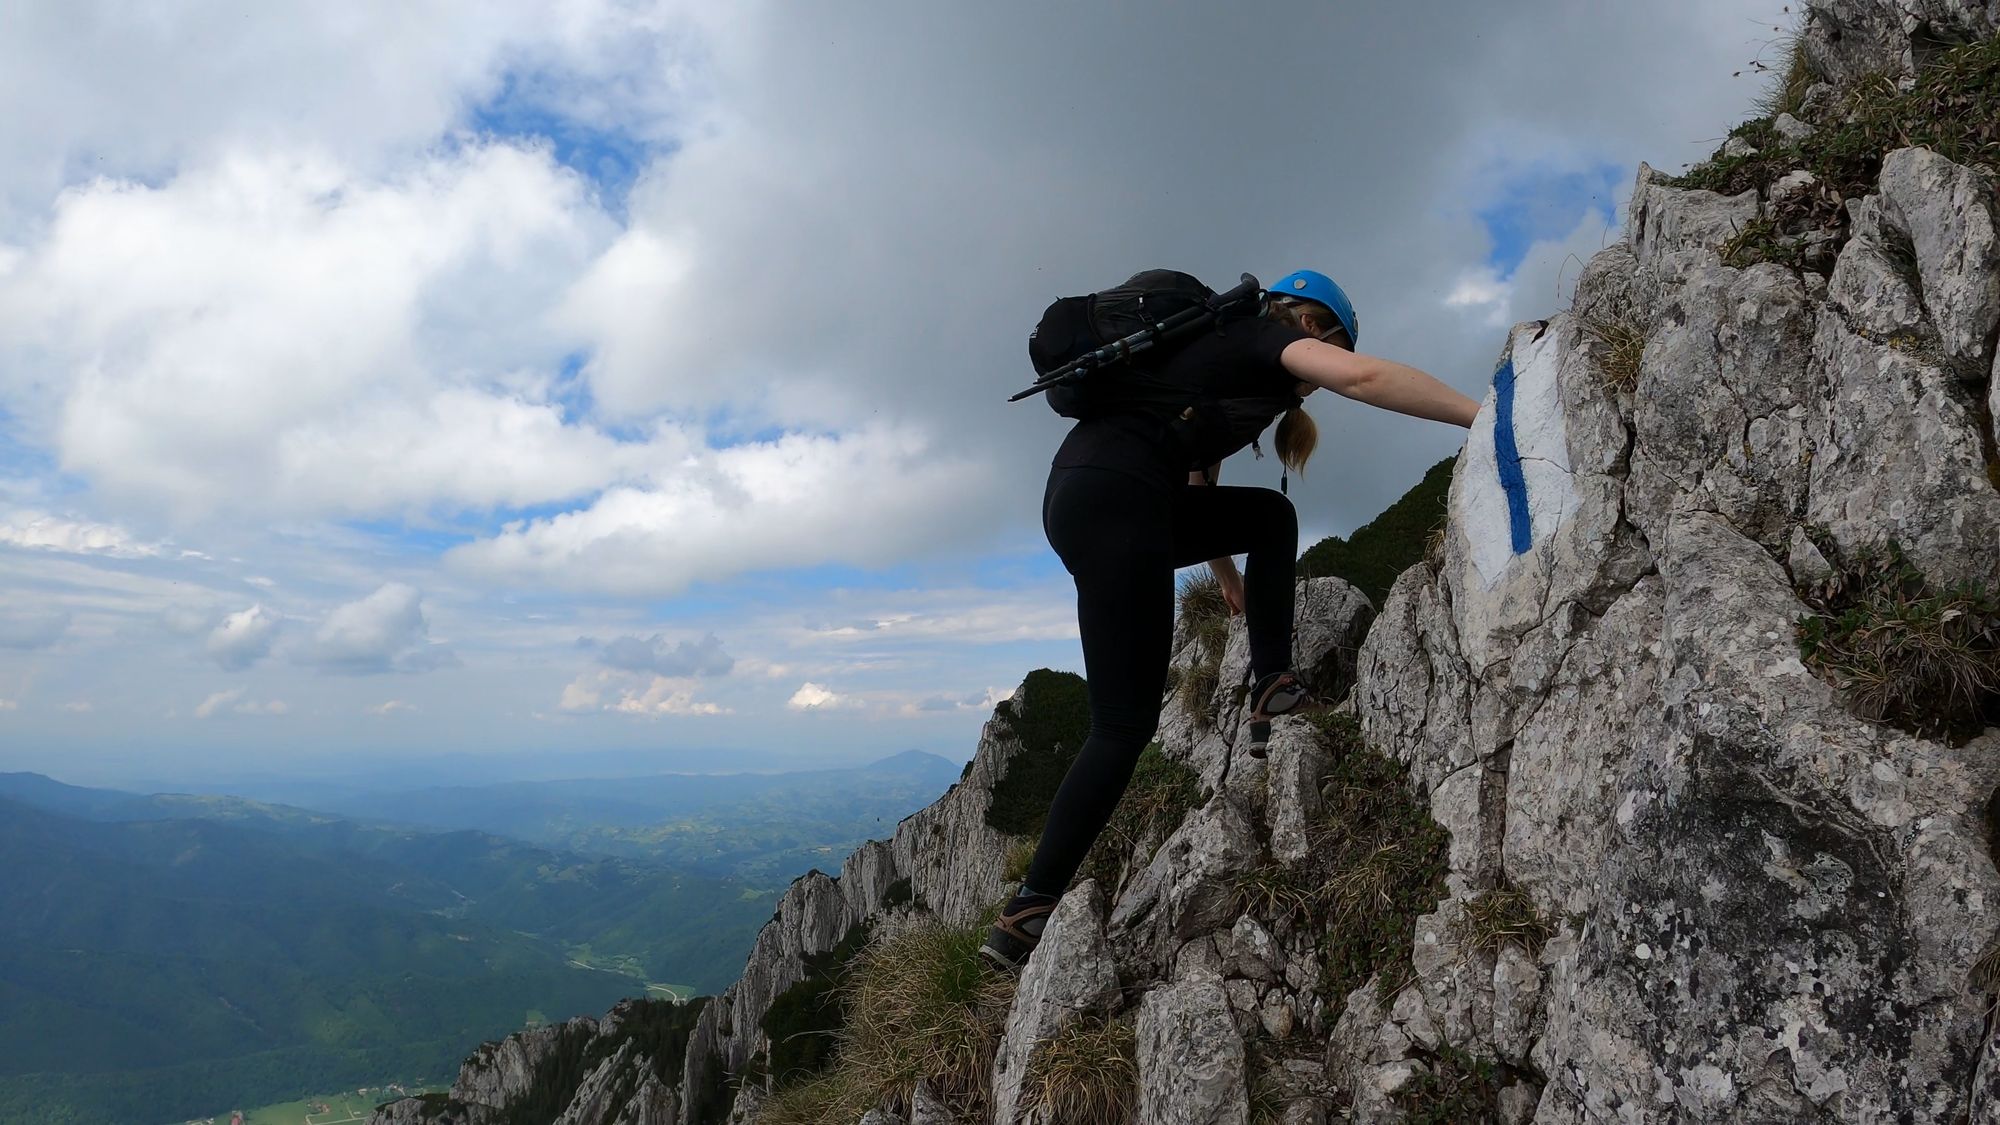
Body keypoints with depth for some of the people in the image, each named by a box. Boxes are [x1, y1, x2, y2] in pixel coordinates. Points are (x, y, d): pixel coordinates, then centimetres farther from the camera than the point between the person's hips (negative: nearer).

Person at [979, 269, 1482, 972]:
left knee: (1270, 515, 25)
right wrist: (1483, 416, -12)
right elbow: (1363, 376, -15)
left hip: (1079, 494, 9)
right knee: (1126, 723, -8)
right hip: (1112, 498, -9)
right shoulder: (1268, 337, 7)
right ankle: (1025, 916, -7)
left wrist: (1227, 575, 47)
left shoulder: (1225, 351, 33)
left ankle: (1272, 692, 16)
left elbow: (1197, 479, 39)